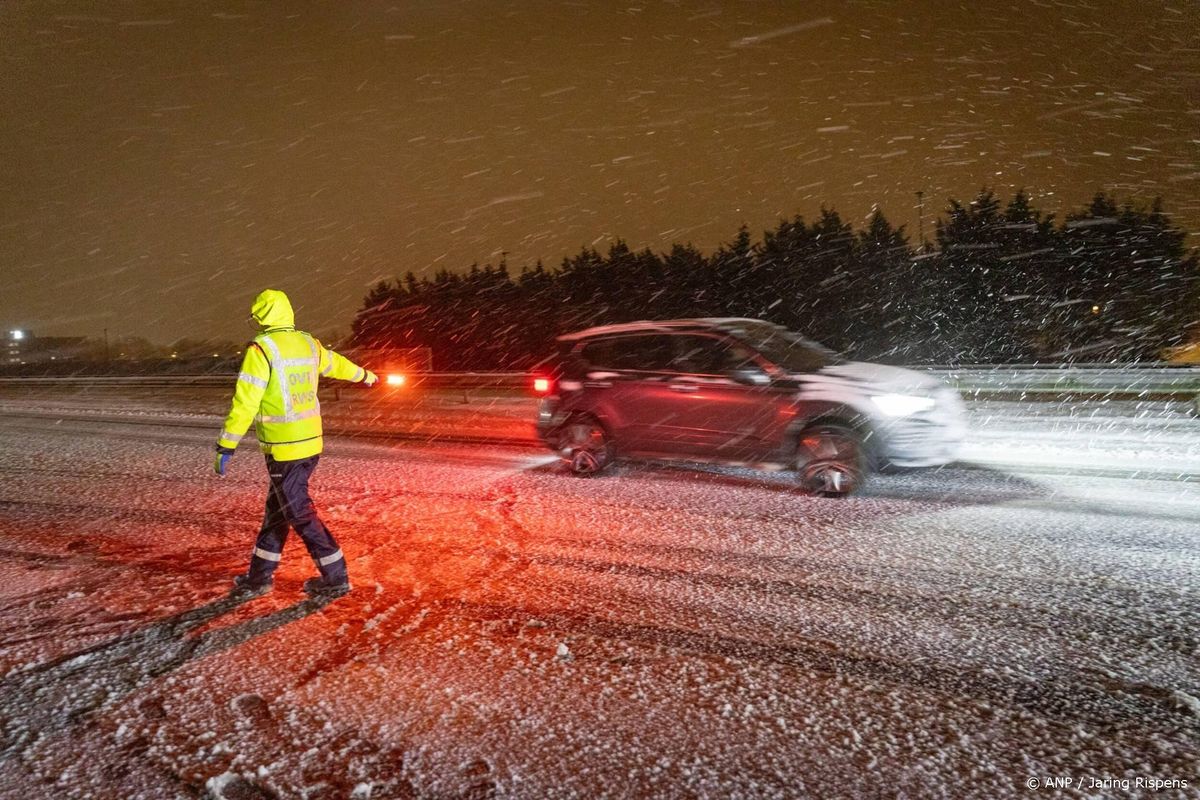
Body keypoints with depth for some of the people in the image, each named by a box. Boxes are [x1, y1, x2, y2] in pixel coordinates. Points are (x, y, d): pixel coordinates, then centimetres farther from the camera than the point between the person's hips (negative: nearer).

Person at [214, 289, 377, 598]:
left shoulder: (261, 349, -15)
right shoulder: (308, 344, 7)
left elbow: (245, 403, -18)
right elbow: (338, 364, 26)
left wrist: (225, 447, -13)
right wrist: (364, 375, 46)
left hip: (283, 448, -8)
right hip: (311, 442, 8)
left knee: (299, 513, 2)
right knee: (277, 508, 18)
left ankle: (335, 578, 7)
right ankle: (260, 575, 29)